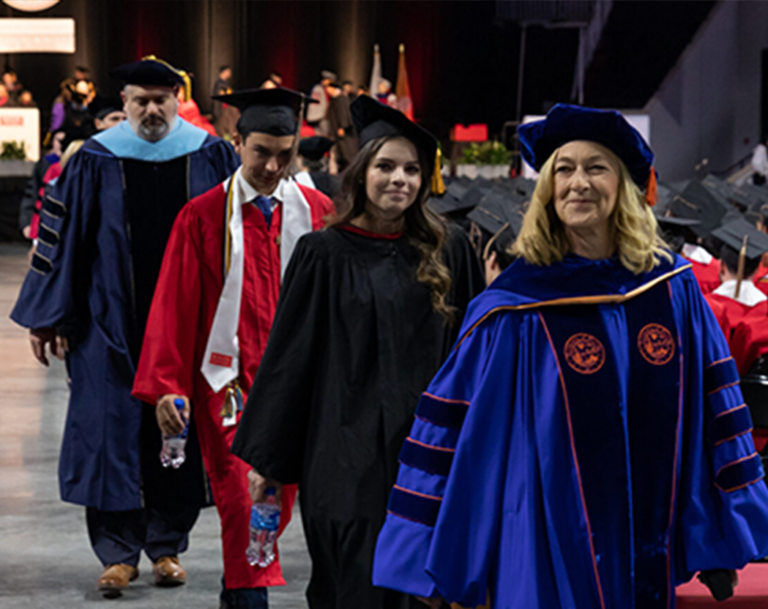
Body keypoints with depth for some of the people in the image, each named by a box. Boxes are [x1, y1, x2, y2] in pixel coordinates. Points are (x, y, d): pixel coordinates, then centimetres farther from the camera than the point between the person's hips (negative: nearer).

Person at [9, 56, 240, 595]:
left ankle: (167, 546, 20)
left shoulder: (211, 158, 2)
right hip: (113, 323, -1)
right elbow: (63, 239, 3)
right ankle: (119, 552, 4)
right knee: (111, 428, -4)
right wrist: (49, 317, 1)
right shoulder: (96, 161, 0)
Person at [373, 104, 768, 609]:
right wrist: (431, 559, -5)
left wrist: (724, 538, 7)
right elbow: (459, 431, -4)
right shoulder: (515, 307, -6)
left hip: (652, 557, 3)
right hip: (549, 556, -3)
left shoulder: (674, 288, 2)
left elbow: (716, 413, 7)